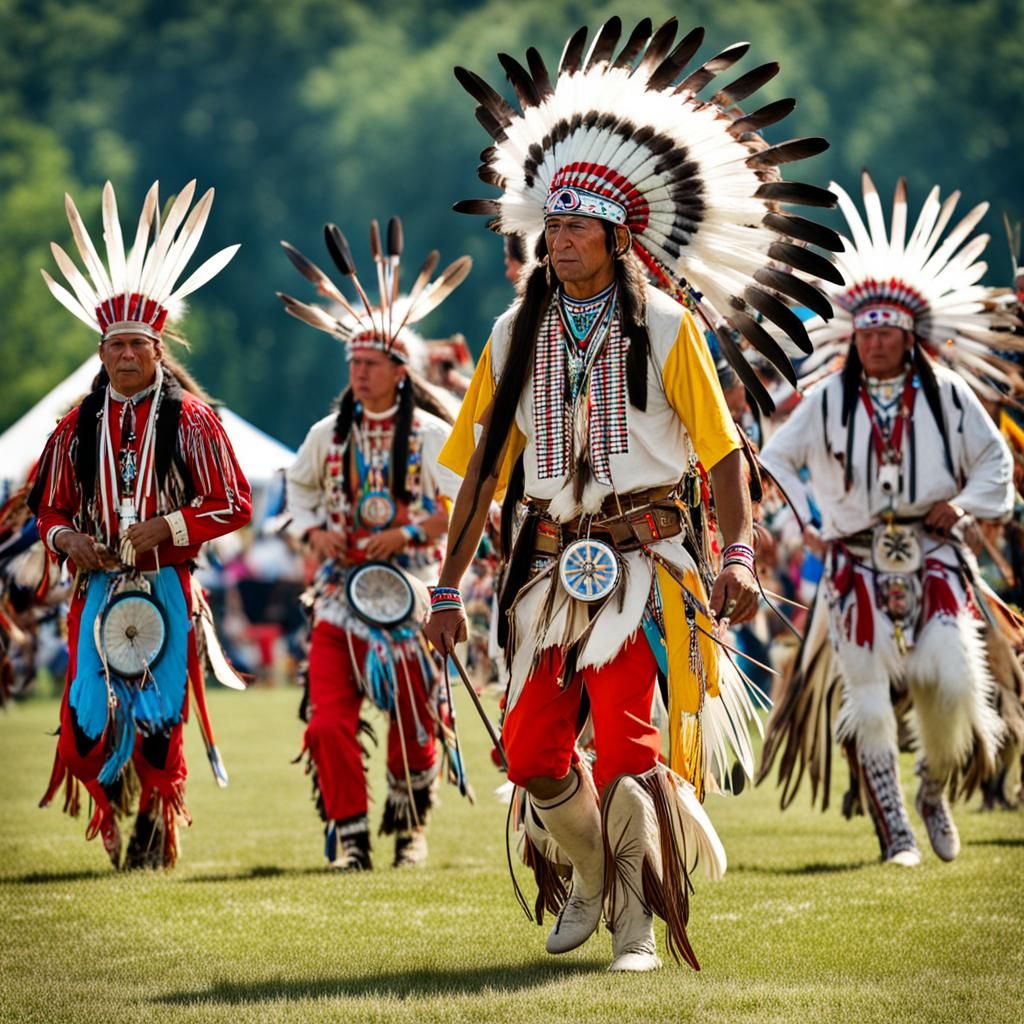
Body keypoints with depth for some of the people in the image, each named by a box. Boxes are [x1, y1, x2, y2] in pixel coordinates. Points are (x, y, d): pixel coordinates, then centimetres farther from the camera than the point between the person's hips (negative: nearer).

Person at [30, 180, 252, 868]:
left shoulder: (191, 419, 1)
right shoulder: (78, 426, 10)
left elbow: (235, 504, -1)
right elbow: (49, 508, 17)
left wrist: (168, 527, -13)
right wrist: (66, 538, -5)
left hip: (167, 588, -3)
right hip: (98, 588, 3)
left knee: (160, 714, -4)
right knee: (90, 712, -5)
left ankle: (157, 833, 9)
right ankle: (110, 831, 12)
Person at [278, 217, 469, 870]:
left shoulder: (431, 435, -2)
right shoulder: (329, 435, 8)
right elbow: (299, 489, 22)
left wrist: (409, 533, -15)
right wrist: (315, 531, 2)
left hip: (408, 591, -2)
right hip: (340, 590, 2)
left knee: (414, 716, 3)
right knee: (329, 718, -10)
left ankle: (410, 819, 25)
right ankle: (349, 834, -2)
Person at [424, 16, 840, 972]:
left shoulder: (664, 325, -1)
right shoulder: (517, 335, 9)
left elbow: (719, 447, -2)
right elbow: (480, 464, 11)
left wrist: (738, 553, -14)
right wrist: (448, 586, 8)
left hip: (643, 560, -4)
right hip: (551, 563, 4)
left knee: (622, 734, -15)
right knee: (531, 751, 1)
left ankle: (638, 923, -4)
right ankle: (588, 882, 29)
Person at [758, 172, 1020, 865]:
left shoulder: (948, 393, 4)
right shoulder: (828, 402, 4)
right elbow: (775, 458, 14)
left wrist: (964, 504, -5)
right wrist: (807, 524, 4)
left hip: (934, 555, -1)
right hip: (858, 564, 1)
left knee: (953, 677, -19)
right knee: (868, 700, -5)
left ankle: (936, 789, 8)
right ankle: (896, 834, 3)